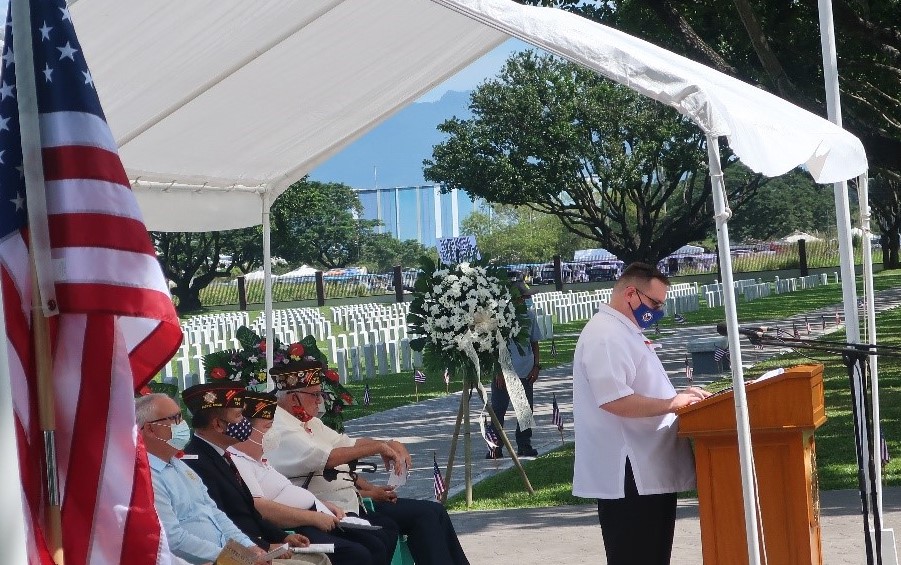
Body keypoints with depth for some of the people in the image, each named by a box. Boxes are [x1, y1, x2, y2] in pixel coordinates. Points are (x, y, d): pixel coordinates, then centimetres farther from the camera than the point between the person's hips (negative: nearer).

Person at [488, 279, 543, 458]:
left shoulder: (529, 314, 7)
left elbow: (535, 342, 14)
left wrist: (536, 366, 4)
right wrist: (499, 371, -11)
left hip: (526, 372, 5)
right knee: (498, 410, -1)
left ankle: (524, 446, 18)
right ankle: (495, 447, 6)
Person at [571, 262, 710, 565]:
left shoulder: (627, 332, 19)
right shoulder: (605, 335, -16)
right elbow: (613, 400, -27)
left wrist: (678, 396, 13)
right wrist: (671, 404, -19)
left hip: (651, 471, 11)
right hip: (629, 476, -11)